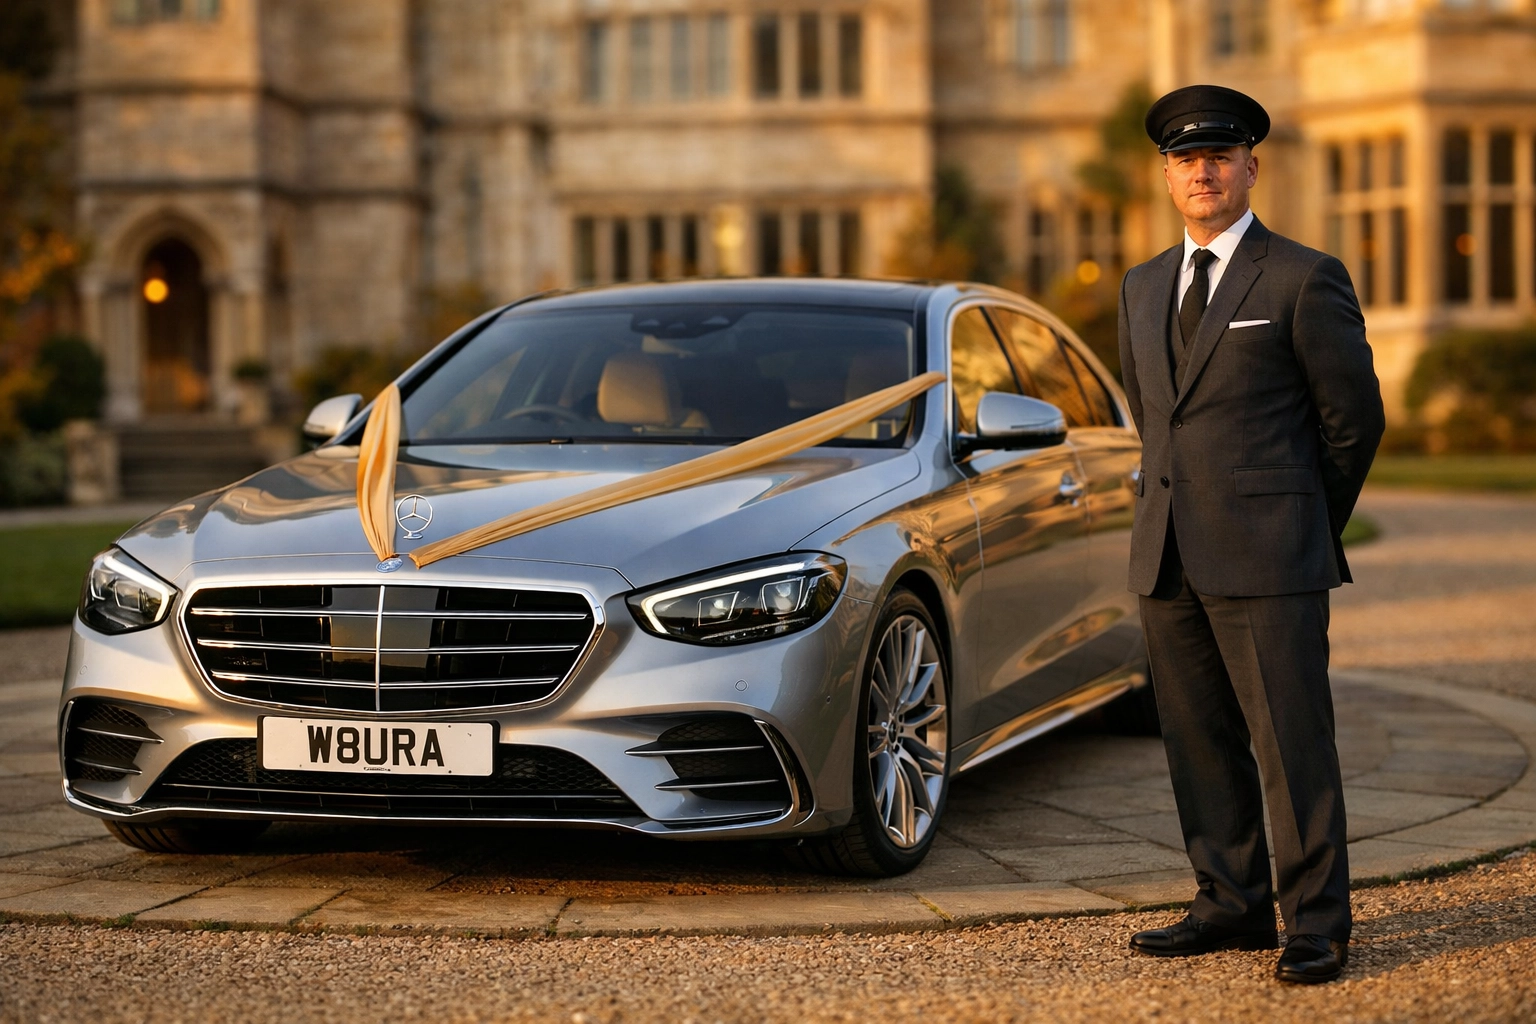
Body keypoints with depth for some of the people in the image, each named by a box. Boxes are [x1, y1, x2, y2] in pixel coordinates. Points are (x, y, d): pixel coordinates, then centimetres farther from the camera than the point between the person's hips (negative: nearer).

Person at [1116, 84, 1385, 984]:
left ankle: (1318, 925, 3)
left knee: (1292, 743, -4)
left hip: (1269, 556, -6)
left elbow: (1354, 416, 2)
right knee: (1201, 743, 9)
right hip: (1170, 555, 6)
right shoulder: (1144, 288, 15)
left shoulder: (1305, 278, -3)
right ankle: (1233, 908, 18)